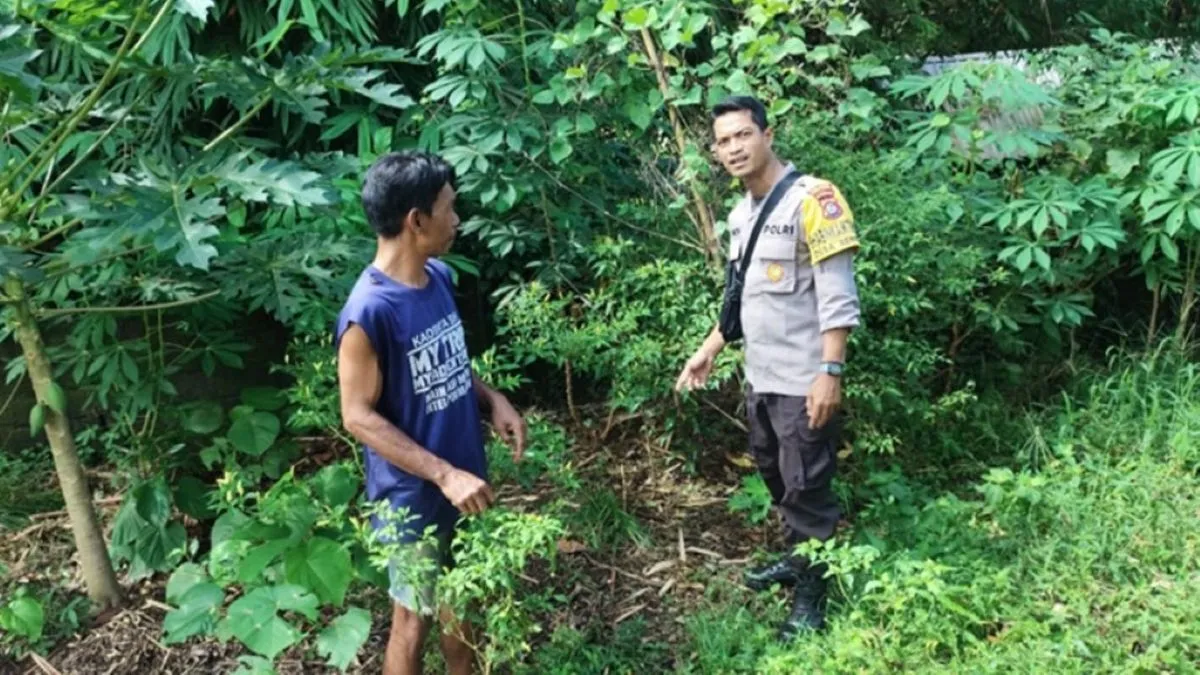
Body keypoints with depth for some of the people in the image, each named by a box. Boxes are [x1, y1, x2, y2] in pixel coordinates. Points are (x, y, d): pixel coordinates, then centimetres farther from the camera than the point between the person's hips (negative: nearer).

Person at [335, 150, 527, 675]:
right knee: (415, 618, 12)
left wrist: (493, 399, -5)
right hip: (414, 497, -7)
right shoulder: (370, 310, -26)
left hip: (464, 478, 8)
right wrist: (444, 475, -25)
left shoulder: (439, 277, -2)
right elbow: (358, 416, -22)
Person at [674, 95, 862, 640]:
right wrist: (709, 349, 20)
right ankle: (796, 558, 40)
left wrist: (830, 372, -23)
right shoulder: (739, 214, 10)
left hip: (804, 381, -8)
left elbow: (837, 295, -18)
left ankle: (812, 594, 19)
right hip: (759, 377, 8)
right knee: (776, 478, 20)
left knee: (807, 489, 3)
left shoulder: (812, 198, -15)